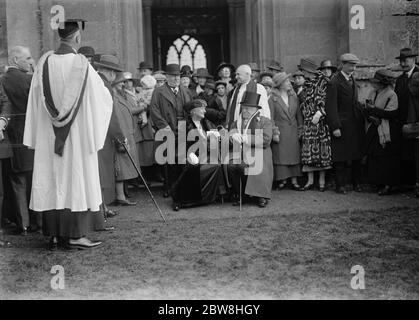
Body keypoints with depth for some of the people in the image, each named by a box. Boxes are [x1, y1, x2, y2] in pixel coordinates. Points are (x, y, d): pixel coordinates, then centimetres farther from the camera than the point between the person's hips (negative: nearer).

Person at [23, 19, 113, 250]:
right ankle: (75, 234, 6)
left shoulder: (44, 62, -2)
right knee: (76, 180, 4)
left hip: (49, 136, 4)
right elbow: (103, 98, -5)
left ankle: (54, 233, 16)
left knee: (51, 181, 10)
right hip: (77, 135, -4)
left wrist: (35, 138, 11)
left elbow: (35, 101, 2)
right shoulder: (82, 65, -12)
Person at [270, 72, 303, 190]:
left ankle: (294, 181, 7)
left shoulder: (294, 97, 10)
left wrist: (300, 129, 7)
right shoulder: (273, 98, -4)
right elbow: (270, 116, -5)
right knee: (280, 156, -3)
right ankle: (281, 180, 4)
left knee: (294, 156, 4)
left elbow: (298, 114, 13)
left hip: (293, 132, 4)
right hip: (280, 131, -4)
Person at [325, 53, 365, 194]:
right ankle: (340, 185, 9)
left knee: (357, 156, 10)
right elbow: (331, 107, -13)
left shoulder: (353, 80, 16)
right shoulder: (334, 83, -9)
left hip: (356, 124, 7)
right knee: (340, 157, 0)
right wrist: (335, 127, -17)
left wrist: (362, 118, 10)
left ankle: (357, 183, 19)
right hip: (342, 125, -7)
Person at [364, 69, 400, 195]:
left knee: (386, 160, -3)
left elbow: (391, 113, -18)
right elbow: (368, 110, 11)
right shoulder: (373, 94, 12)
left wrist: (373, 110, -14)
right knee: (374, 158, 5)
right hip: (374, 131, 7)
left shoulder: (391, 95, -10)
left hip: (387, 132, -6)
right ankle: (379, 184, 13)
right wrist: (371, 117, -11)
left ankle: (389, 185, 6)